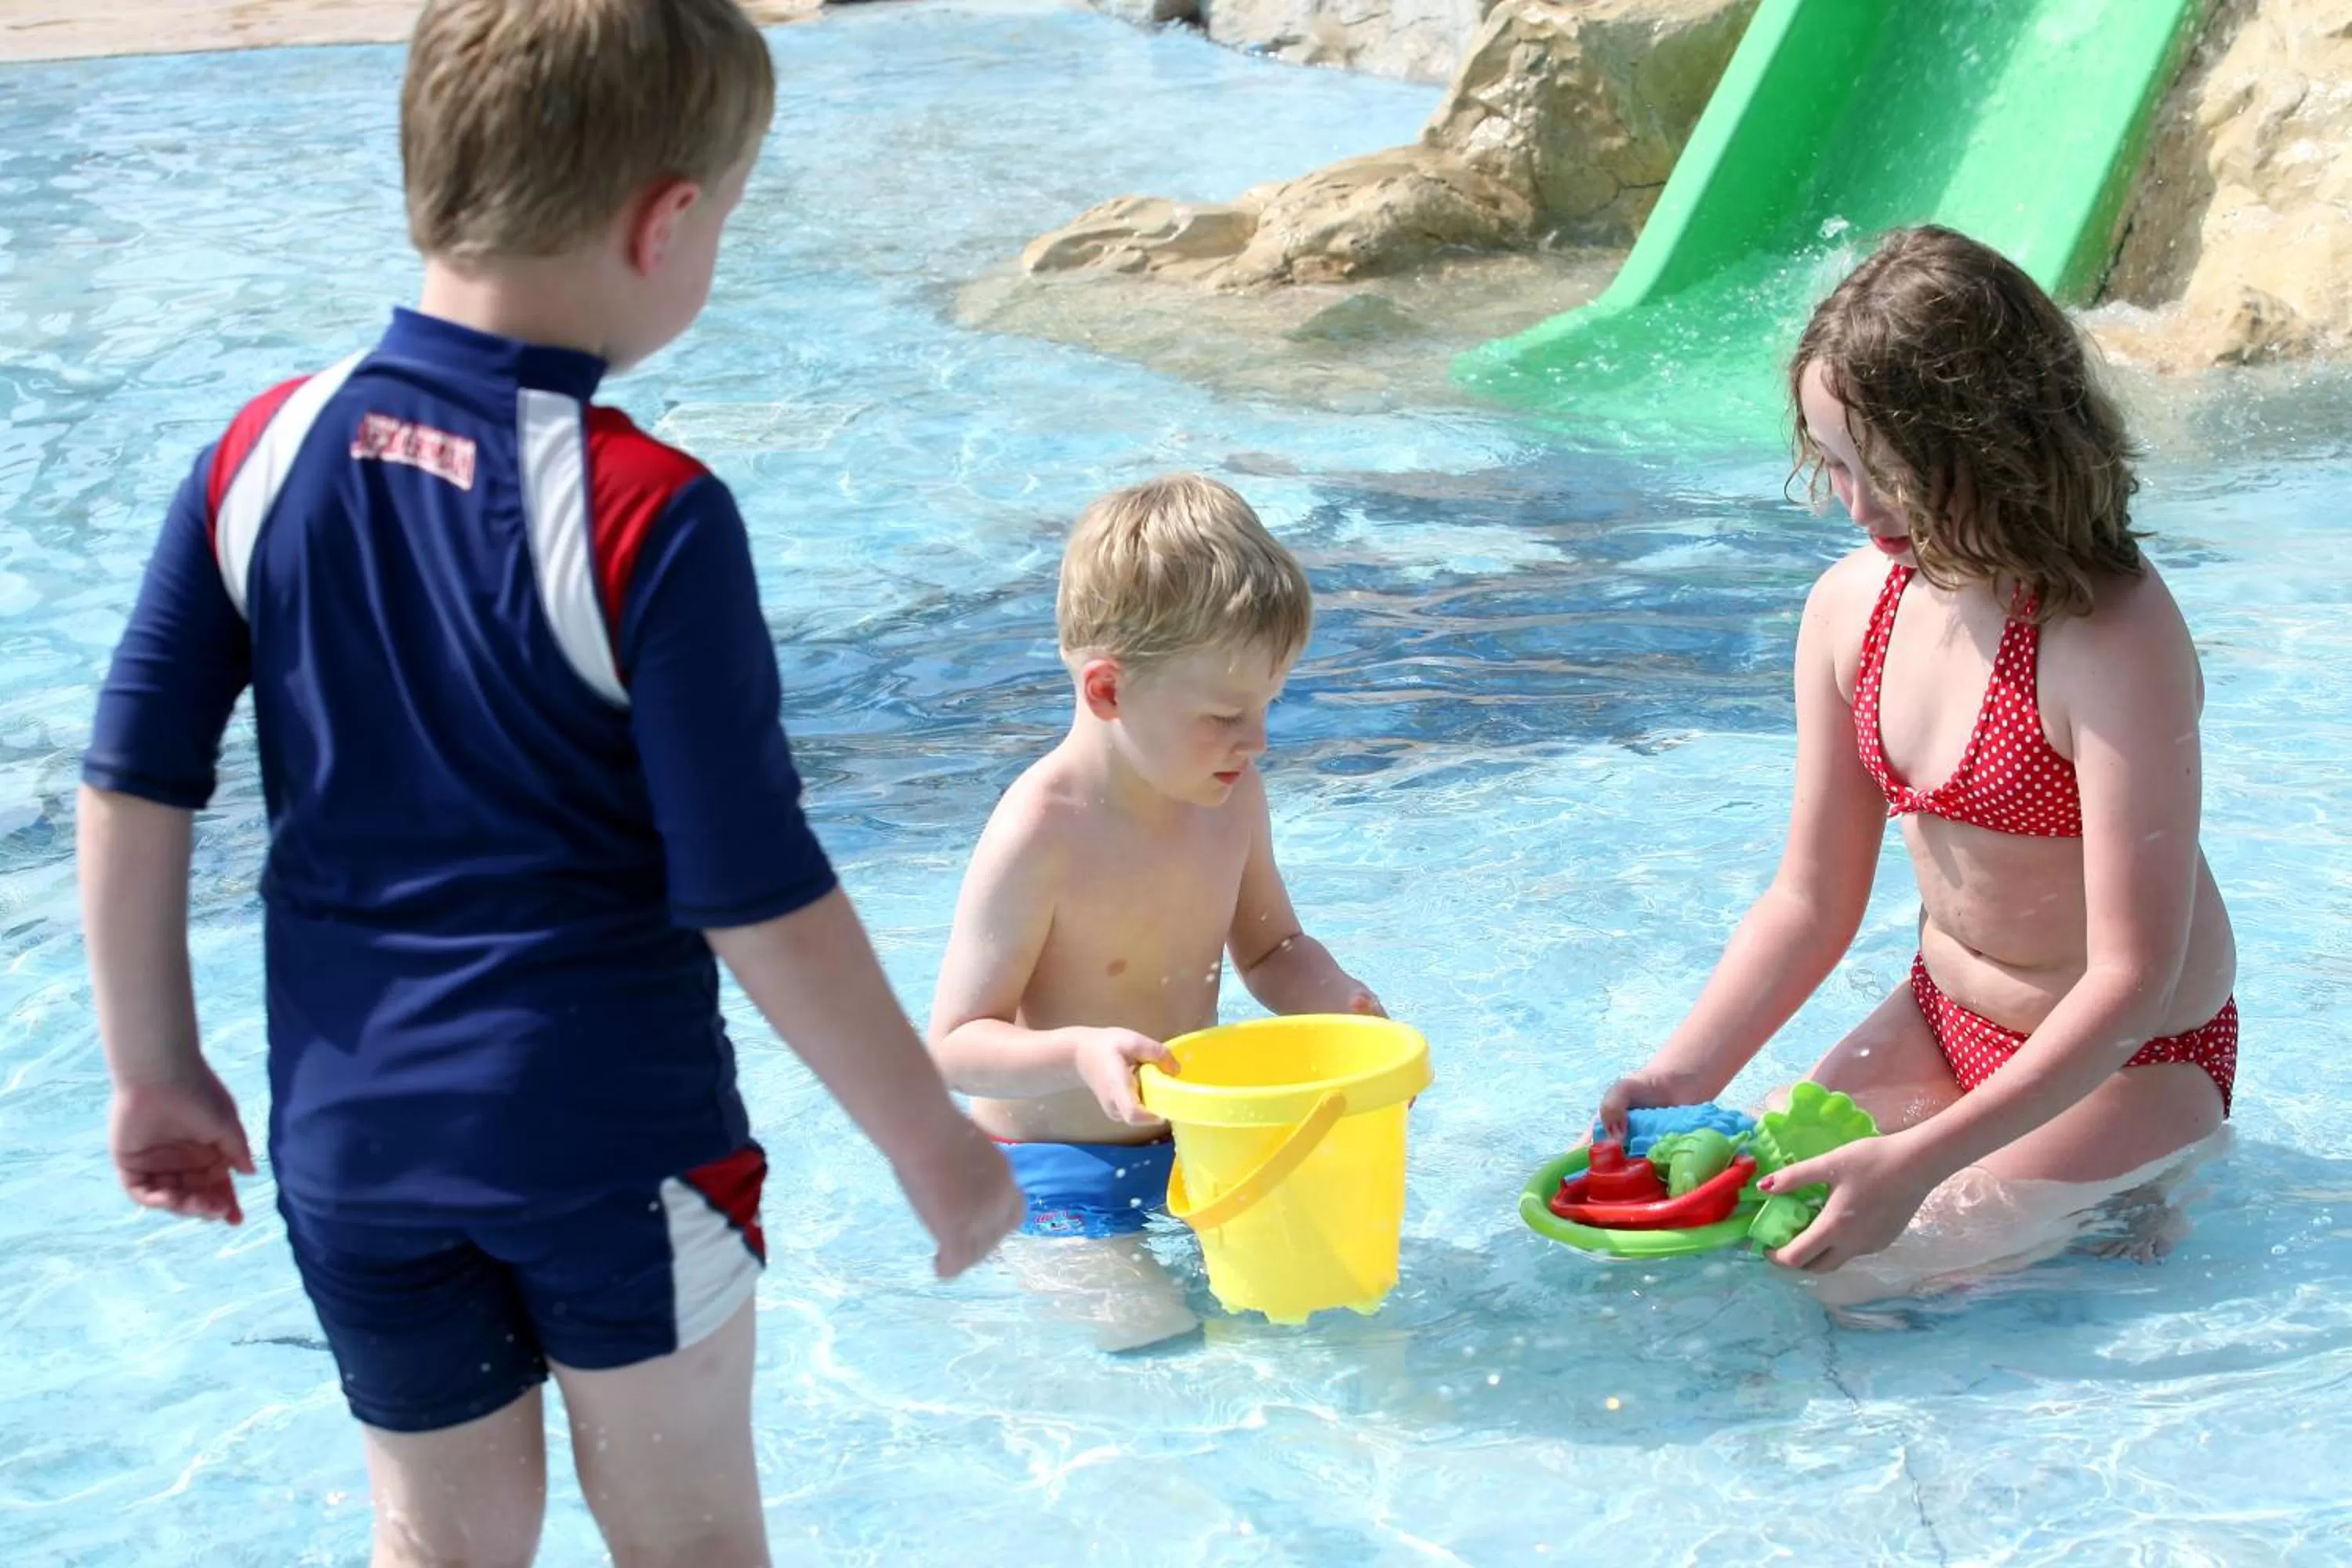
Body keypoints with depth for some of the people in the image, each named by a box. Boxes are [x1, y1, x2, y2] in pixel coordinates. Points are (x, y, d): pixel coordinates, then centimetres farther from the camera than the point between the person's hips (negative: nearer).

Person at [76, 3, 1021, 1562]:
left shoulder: (266, 450, -4)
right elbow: (760, 897, -16)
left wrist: (159, 1071, 12)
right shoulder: (651, 514, -18)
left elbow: (131, 790, 0)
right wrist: (934, 1143, -4)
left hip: (350, 1133, 4)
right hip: (610, 1133, -4)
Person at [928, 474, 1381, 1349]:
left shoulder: (1231, 792, -3)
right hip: (1056, 1174, -7)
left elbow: (1271, 949, 14)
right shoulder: (1042, 833, -26)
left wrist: (1338, 1002, -7)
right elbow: (955, 1044, -22)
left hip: (1188, 1142, 7)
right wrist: (1080, 1053, -40)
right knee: (1154, 1340, -21)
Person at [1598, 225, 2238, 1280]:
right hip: (1941, 1022, 6)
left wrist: (1921, 1160, -35)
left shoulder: (2115, 642, -28)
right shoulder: (1850, 608, -6)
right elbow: (1810, 901, 2)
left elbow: (2132, 978, -28)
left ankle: (2167, 1178, 7)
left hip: (2130, 1067, -6)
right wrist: (1683, 1075, -11)